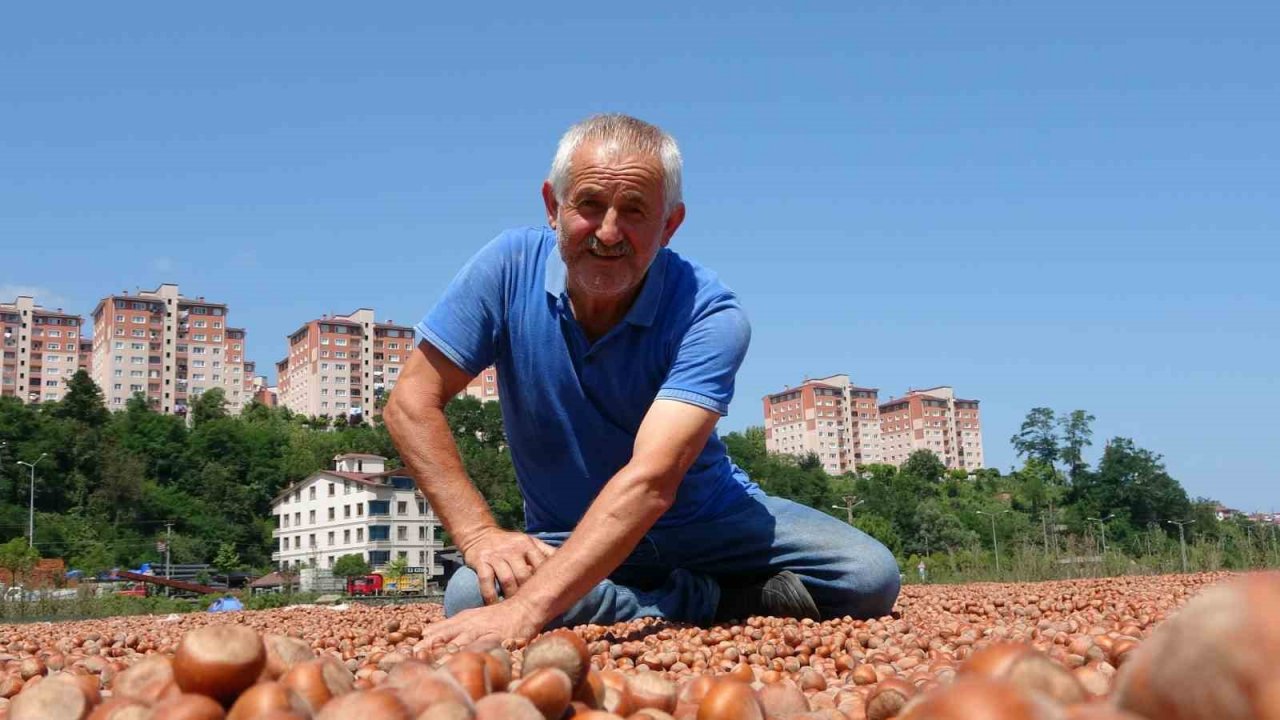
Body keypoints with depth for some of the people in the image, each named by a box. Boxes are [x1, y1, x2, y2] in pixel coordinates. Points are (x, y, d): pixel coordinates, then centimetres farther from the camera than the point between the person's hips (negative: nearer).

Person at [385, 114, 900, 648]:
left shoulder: (709, 315, -24)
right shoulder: (510, 269, -15)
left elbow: (651, 480, -36)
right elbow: (412, 405, -12)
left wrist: (527, 608, -47)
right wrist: (479, 535, -26)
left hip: (708, 521, -2)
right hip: (564, 540, 3)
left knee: (870, 576, -21)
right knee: (470, 598, -32)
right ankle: (718, 603, -14)